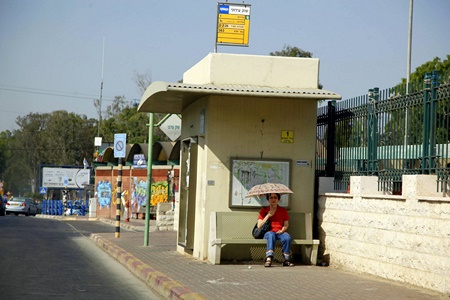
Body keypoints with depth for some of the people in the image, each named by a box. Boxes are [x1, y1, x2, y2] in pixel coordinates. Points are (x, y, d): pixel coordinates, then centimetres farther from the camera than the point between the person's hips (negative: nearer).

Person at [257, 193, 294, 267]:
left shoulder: (283, 211, 16)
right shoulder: (263, 210, 12)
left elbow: (286, 225, 14)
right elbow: (259, 226, 3)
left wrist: (283, 230, -9)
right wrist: (268, 215, -3)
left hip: (280, 232, 2)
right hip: (268, 232, -1)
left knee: (287, 238, -33)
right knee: (271, 236, -39)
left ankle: (286, 260, -25)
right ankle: (269, 258, -52)